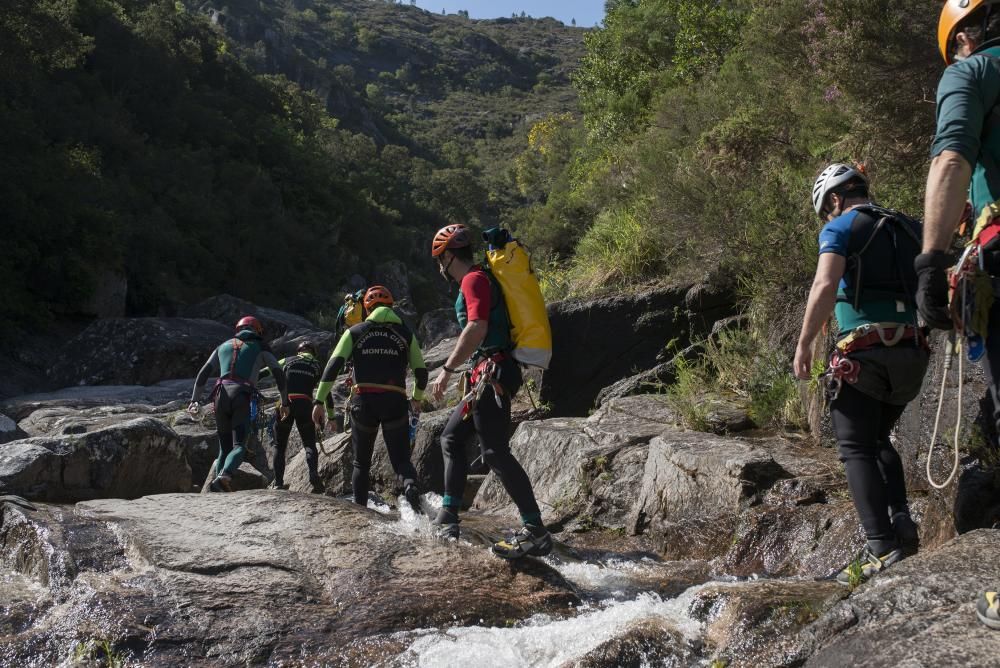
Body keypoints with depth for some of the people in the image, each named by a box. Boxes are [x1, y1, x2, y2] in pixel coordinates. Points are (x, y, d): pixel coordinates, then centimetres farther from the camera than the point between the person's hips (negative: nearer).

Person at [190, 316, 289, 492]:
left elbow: (203, 373, 20)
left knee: (224, 447, 12)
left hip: (221, 395, 3)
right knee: (239, 446, -10)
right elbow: (279, 374, 13)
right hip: (243, 397, -3)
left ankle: (218, 477, -6)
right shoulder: (261, 348, 18)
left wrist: (194, 400, 19)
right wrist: (284, 402, 20)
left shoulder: (223, 347, 27)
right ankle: (224, 476, -36)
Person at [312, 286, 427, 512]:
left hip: (363, 401, 0)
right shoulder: (405, 333, 12)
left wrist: (319, 401, -3)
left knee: (361, 463, 17)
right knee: (401, 459, 3)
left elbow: (333, 366, -2)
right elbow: (421, 372, 12)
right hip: (395, 402, 0)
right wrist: (417, 399, 30)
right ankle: (411, 485, -29)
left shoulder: (355, 332, 10)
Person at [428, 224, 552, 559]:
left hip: (492, 374, -11)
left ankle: (535, 532, -18)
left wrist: (447, 370, -23)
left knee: (495, 451, -15)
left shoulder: (474, 279, -9)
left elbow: (476, 328, -23)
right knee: (452, 438, 17)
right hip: (488, 376, 11)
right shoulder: (480, 280, 23)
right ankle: (447, 518, 19)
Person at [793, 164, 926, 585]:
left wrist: (804, 344, -12)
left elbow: (825, 286, -15)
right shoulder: (910, 229, 18)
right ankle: (902, 523, 5)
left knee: (857, 449, -2)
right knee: (878, 440, 22)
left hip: (863, 350, -6)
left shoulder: (841, 227, -1)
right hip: (913, 352, 6)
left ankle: (881, 547, -12)